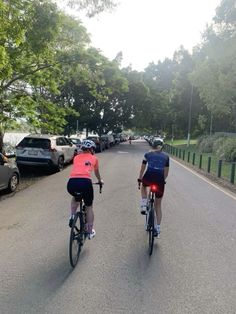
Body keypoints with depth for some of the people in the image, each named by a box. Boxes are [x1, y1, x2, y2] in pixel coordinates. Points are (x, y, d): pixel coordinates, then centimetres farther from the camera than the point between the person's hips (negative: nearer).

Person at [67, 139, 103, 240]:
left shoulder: (76, 157, 26)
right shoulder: (94, 158, 21)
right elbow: (97, 172, 37)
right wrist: (100, 181, 58)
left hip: (71, 183, 3)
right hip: (85, 182, -2)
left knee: (75, 197, 39)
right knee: (89, 207, 22)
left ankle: (72, 216, 22)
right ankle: (90, 232, 29)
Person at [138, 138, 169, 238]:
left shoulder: (148, 154, 11)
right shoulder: (166, 156, 13)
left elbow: (142, 168, 17)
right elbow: (166, 172, 16)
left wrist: (140, 179, 29)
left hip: (148, 178, -1)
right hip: (159, 180, 1)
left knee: (143, 186, 38)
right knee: (158, 205, 16)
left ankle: (143, 206, 22)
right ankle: (157, 229, 19)